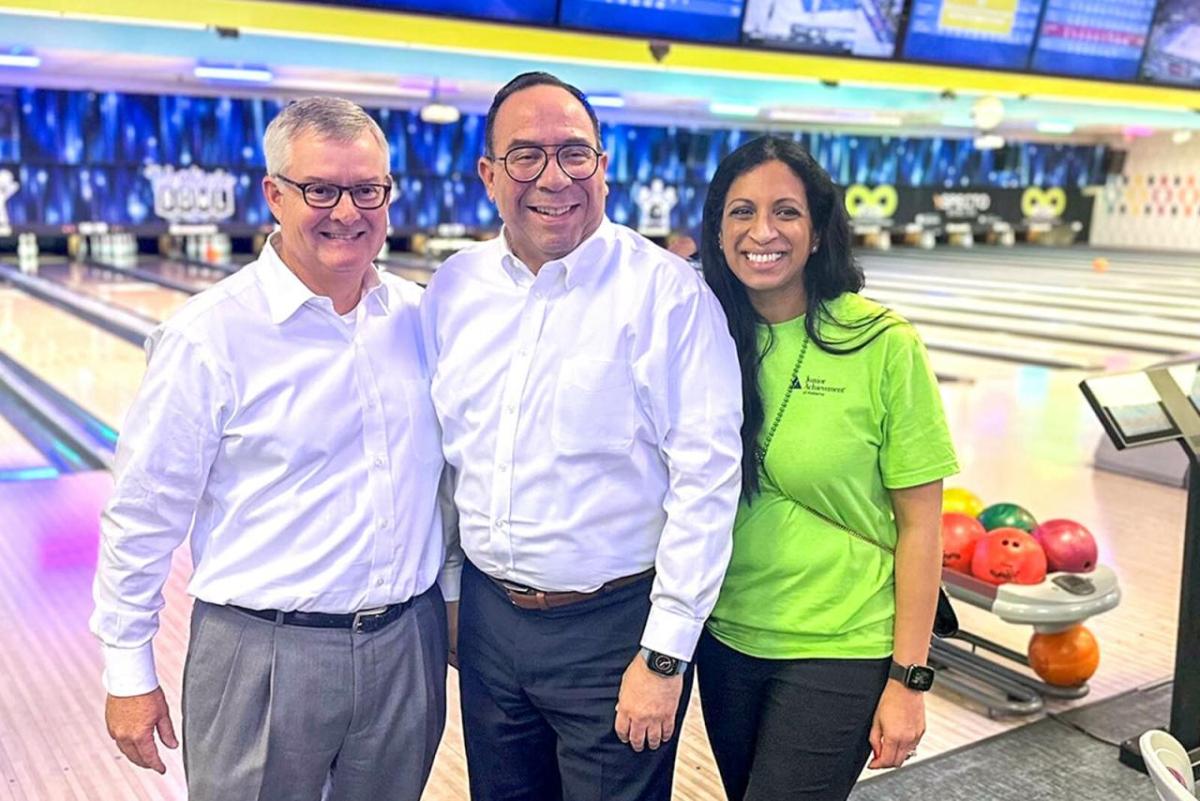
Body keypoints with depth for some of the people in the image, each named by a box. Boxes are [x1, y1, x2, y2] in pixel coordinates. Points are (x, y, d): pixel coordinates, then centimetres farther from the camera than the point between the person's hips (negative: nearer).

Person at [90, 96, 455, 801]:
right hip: (265, 656, -4)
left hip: (409, 642, 4)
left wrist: (454, 599, 14)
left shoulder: (419, 316, 1)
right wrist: (128, 671, -4)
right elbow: (143, 513, -8)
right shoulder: (210, 335, -13)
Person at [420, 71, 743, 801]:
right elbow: (439, 451, 11)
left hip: (613, 627, -5)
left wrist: (664, 657, -16)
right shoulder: (455, 287, 1)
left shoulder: (669, 293, -15)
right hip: (489, 617, 5)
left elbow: (705, 482, -16)